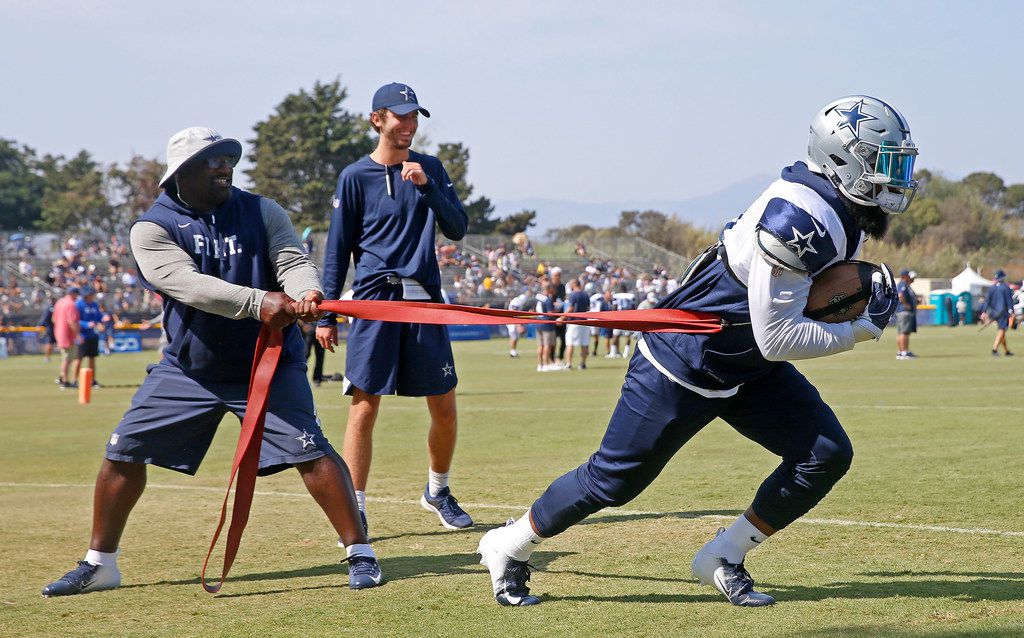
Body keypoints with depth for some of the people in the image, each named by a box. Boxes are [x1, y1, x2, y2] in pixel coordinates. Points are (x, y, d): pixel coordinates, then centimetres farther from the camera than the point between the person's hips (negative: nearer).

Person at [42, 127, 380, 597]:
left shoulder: (262, 212, 0)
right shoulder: (152, 228, -8)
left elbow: (293, 261, -13)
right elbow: (188, 284, -24)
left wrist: (306, 294, -38)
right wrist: (256, 302, -38)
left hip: (268, 367, -1)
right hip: (187, 369, 1)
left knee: (310, 450, -15)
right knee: (124, 452, 2)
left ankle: (360, 554, -5)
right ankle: (99, 565, 17)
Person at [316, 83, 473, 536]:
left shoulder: (430, 169, 11)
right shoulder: (355, 176, 2)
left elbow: (457, 229, 3)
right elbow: (338, 249, 3)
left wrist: (427, 186, -11)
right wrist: (327, 315, 0)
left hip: (424, 297, 3)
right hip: (374, 298, -3)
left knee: (444, 406, 6)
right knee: (364, 407, -7)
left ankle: (437, 491, 28)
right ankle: (354, 511, -1)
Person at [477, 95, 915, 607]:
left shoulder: (845, 214, -1)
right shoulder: (802, 217, -30)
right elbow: (776, 339, -29)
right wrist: (860, 330, -20)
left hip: (746, 368, 9)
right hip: (685, 366, -9)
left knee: (826, 454, -3)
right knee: (615, 479, 2)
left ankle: (724, 559, 9)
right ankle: (508, 548, 24)